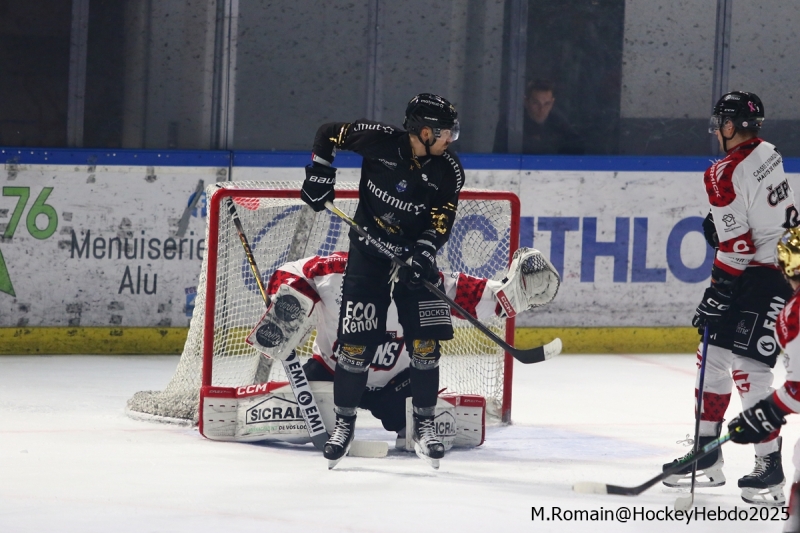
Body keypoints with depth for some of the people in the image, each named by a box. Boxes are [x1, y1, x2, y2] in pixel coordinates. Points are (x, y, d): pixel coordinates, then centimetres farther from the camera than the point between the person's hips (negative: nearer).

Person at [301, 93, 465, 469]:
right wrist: (319, 176, -8)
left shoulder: (448, 170, -10)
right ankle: (344, 423, 10)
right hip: (368, 254, -2)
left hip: (415, 257, 2)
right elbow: (328, 133, -1)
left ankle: (423, 427, 8)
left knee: (425, 343, -5)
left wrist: (423, 253, -28)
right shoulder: (380, 141, -16)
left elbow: (441, 221, -12)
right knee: (356, 342, -4)